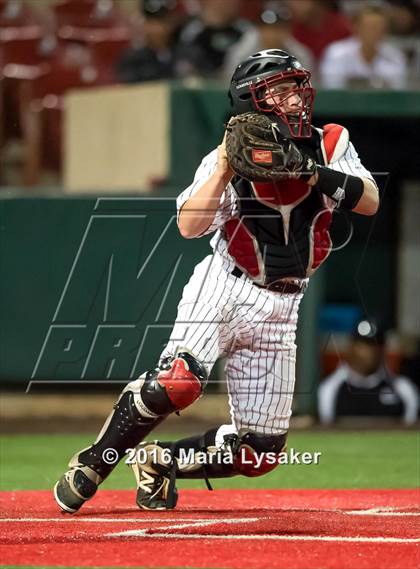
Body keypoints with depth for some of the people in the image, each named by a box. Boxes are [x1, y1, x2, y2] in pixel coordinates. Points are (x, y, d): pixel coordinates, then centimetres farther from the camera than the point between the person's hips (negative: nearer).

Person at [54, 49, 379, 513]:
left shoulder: (331, 146, 3)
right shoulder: (229, 157, -5)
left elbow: (371, 201, -10)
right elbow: (189, 227, -17)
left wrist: (320, 175, -26)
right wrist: (225, 168, -27)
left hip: (277, 310, 4)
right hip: (223, 288, -4)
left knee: (260, 451, 1)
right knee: (177, 382, -30)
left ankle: (160, 463, 23)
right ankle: (96, 462, -10)